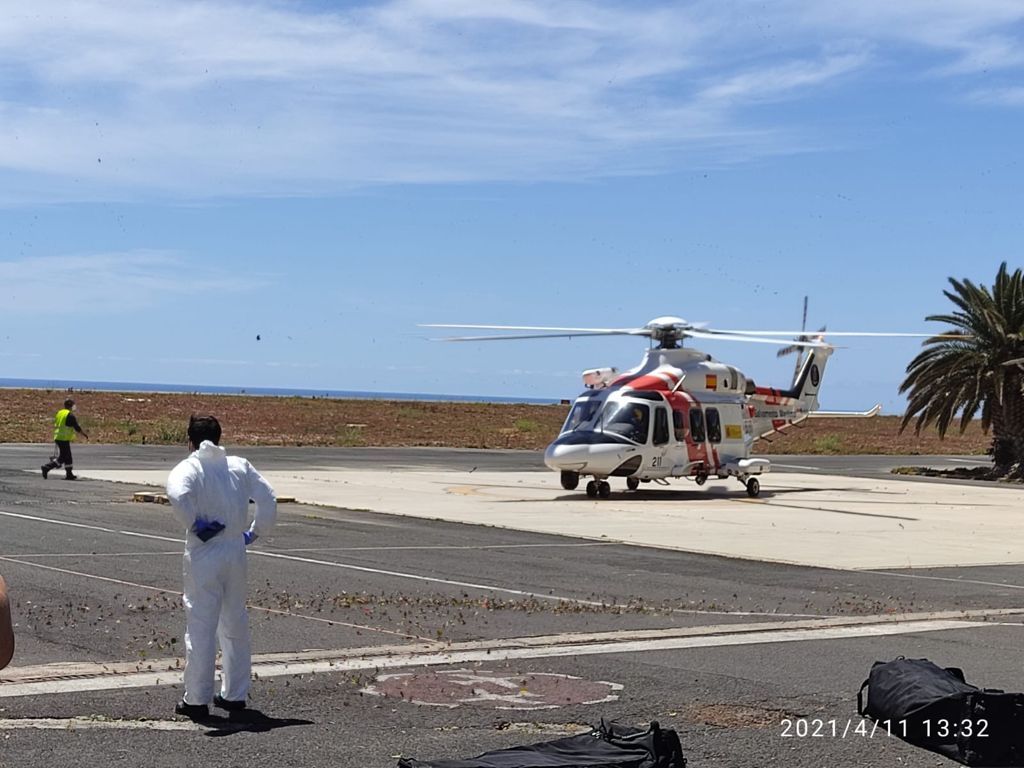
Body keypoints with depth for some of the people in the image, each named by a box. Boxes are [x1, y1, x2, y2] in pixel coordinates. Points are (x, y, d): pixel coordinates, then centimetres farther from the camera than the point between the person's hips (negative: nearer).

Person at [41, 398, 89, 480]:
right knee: (61, 458, -4)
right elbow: (77, 428, -10)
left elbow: (55, 425, 19)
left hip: (57, 437, 9)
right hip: (64, 439, -9)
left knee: (68, 456, 15)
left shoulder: (59, 413, 11)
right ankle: (47, 467, -11)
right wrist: (84, 435, 4)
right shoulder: (70, 415, -13)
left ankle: (69, 474, 17)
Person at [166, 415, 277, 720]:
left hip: (203, 554, -4)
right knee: (236, 623, 16)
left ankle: (197, 700, 7)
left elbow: (177, 494, -28)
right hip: (236, 552, 4)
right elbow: (269, 498, 5)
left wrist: (193, 524, -15)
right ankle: (235, 694, 23)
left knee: (200, 627, 3)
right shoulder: (240, 466, 7)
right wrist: (254, 532, 11)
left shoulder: (189, 468, -8)